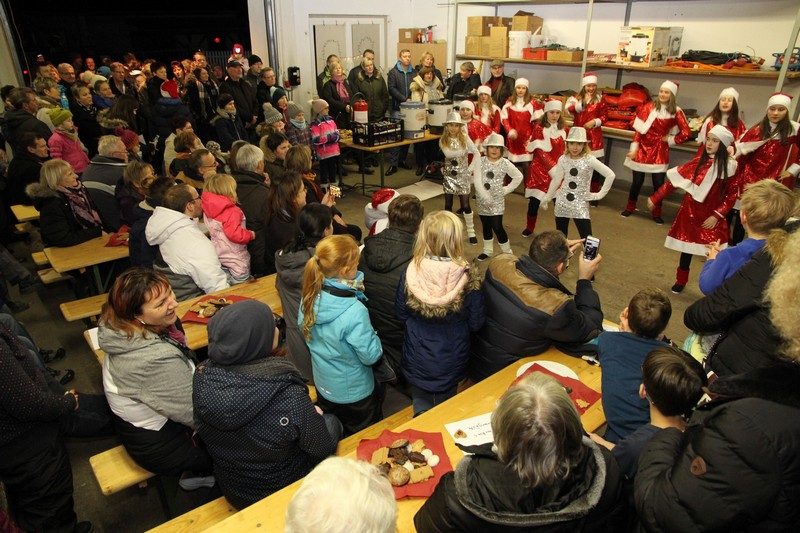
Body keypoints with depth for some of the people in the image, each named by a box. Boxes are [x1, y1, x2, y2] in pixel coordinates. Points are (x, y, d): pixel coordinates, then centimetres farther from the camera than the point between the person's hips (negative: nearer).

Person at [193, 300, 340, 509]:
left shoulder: (202, 376, -22)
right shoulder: (286, 394, -38)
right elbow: (322, 447, -21)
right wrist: (318, 416, 0)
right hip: (285, 493, -4)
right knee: (333, 423, 21)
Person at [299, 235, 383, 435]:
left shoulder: (310, 296, -18)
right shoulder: (355, 312, -37)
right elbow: (370, 356, -26)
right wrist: (372, 335, -8)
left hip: (323, 385, 6)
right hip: (353, 393, -6)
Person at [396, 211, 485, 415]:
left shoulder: (410, 273, -20)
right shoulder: (467, 279, -24)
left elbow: (400, 314, -5)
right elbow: (476, 323, -11)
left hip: (417, 358, 1)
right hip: (451, 359, 0)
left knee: (421, 407, 26)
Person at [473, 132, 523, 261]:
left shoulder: (505, 163, -5)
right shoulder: (481, 162, -5)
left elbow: (519, 176, 4)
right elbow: (477, 182, -12)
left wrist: (507, 189, -2)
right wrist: (486, 198, -18)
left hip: (497, 201, -2)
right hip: (482, 200, 3)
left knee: (497, 227, -8)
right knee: (486, 226, 15)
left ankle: (507, 251, 10)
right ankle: (487, 250, 32)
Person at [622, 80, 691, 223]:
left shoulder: (676, 112, -3)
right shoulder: (649, 106, -4)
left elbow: (686, 133, 0)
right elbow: (639, 129, -5)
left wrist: (670, 139, -1)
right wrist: (634, 148, -9)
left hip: (660, 151, 1)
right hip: (643, 148, 0)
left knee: (658, 183, 1)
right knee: (637, 181, 4)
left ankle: (656, 214, 16)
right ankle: (630, 208, 24)